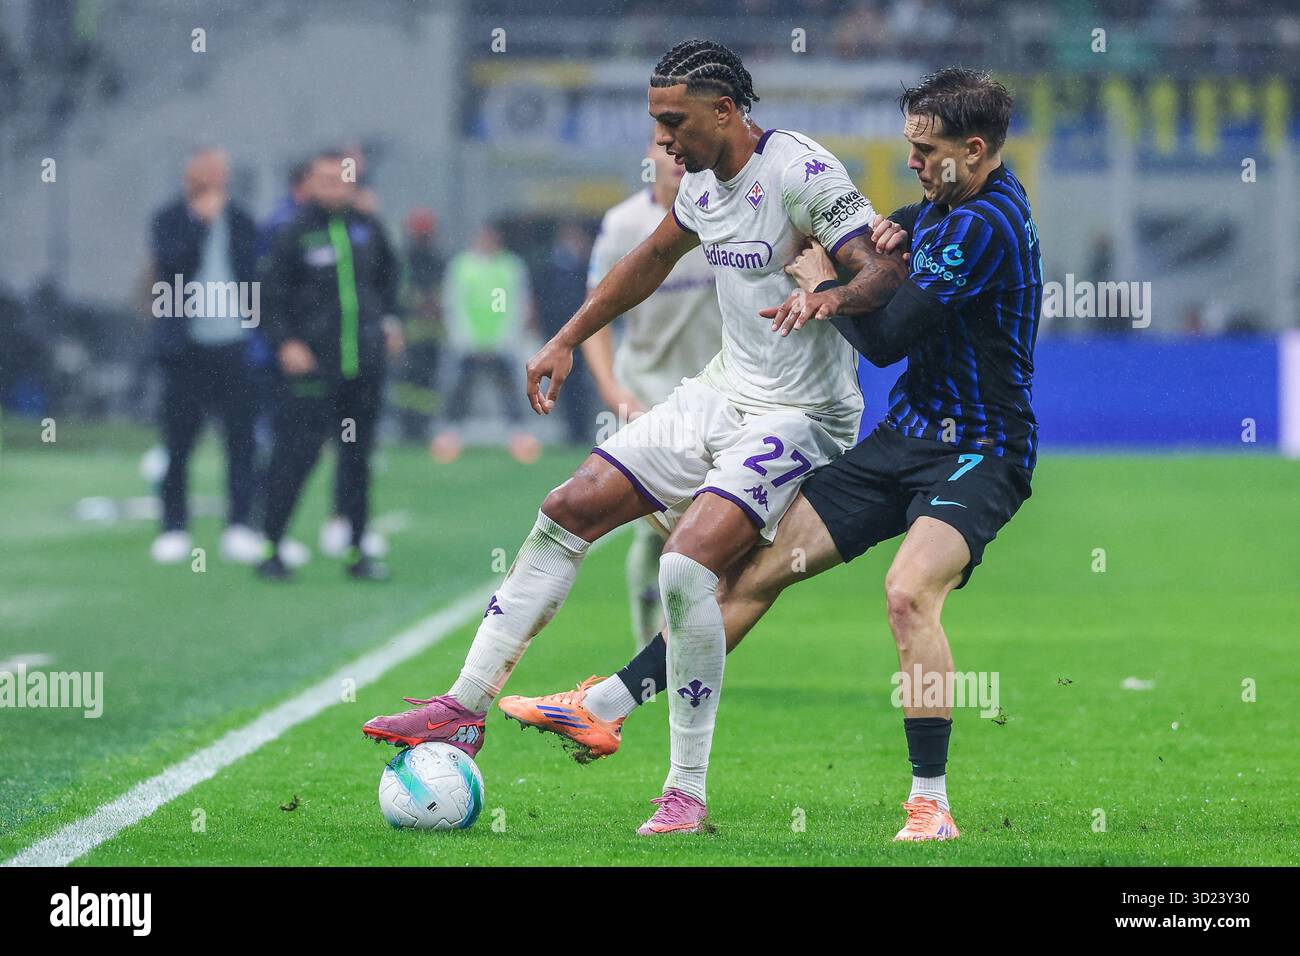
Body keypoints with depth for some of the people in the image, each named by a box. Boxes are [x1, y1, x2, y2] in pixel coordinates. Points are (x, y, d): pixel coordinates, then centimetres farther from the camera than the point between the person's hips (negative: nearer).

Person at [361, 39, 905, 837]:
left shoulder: (802, 173, -19)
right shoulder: (703, 180, 7)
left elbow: (889, 271, -26)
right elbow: (653, 258, 27)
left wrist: (827, 297, -46)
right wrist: (568, 340, 29)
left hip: (801, 416, -9)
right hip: (723, 393, 9)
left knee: (688, 563, -25)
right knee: (570, 510, 4)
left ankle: (687, 794, -15)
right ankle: (466, 708, 11)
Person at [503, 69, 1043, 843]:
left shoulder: (987, 225, -21)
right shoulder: (947, 204, 8)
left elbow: (885, 341, -21)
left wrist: (825, 283, -4)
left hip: (978, 455, -9)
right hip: (907, 435, 9)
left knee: (909, 592, -32)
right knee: (759, 570, 4)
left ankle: (932, 808, -24)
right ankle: (607, 709, 8)